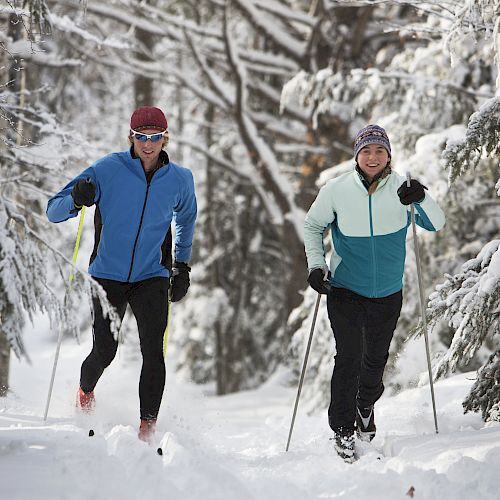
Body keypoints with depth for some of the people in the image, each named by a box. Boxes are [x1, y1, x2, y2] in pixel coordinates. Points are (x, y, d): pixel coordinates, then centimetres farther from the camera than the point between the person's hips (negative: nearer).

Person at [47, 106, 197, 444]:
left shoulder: (180, 180, 0)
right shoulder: (108, 170, -9)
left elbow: (187, 217, 23)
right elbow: (53, 211, -8)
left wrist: (183, 266, 18)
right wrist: (76, 200, -30)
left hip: (152, 277, 1)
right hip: (109, 274, -1)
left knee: (153, 351, -16)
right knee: (105, 351, -1)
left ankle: (147, 429, -11)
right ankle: (85, 392, 35)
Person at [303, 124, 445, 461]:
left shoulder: (401, 189, -9)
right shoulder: (336, 191, -10)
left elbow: (436, 225, -14)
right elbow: (313, 226, 6)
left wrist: (422, 200, -33)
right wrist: (316, 266, -5)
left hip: (388, 293, 2)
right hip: (345, 290, -2)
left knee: (376, 358, 15)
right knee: (348, 357, -11)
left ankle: (365, 407, 44)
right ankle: (343, 430, 2)